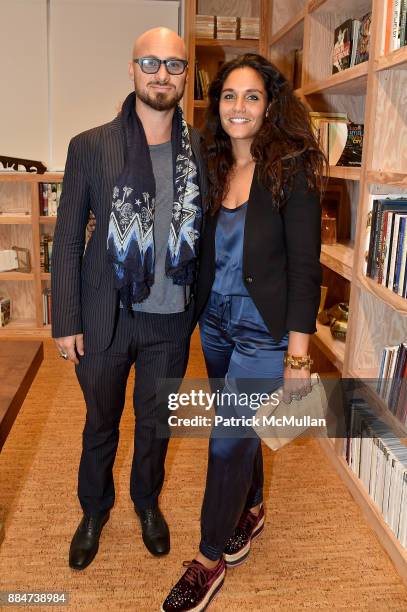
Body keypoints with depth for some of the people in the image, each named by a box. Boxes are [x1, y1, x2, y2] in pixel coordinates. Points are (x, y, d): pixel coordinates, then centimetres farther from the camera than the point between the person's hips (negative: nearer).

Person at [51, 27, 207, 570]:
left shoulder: (202, 150, -2)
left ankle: (147, 502, 46)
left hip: (172, 319, 1)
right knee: (101, 423, 18)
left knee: (155, 420, 19)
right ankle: (94, 510, 44)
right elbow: (68, 240, -4)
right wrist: (65, 321, -6)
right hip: (106, 318, -1)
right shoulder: (90, 147, -6)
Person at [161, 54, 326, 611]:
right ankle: (251, 510, 44)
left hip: (264, 331, -5)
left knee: (229, 439, 0)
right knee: (240, 427, 20)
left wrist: (297, 356, -17)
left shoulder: (291, 169, -13)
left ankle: (211, 557, 20)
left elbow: (305, 268, -15)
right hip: (216, 324, 6)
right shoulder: (213, 168, 4)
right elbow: (207, 253, 9)